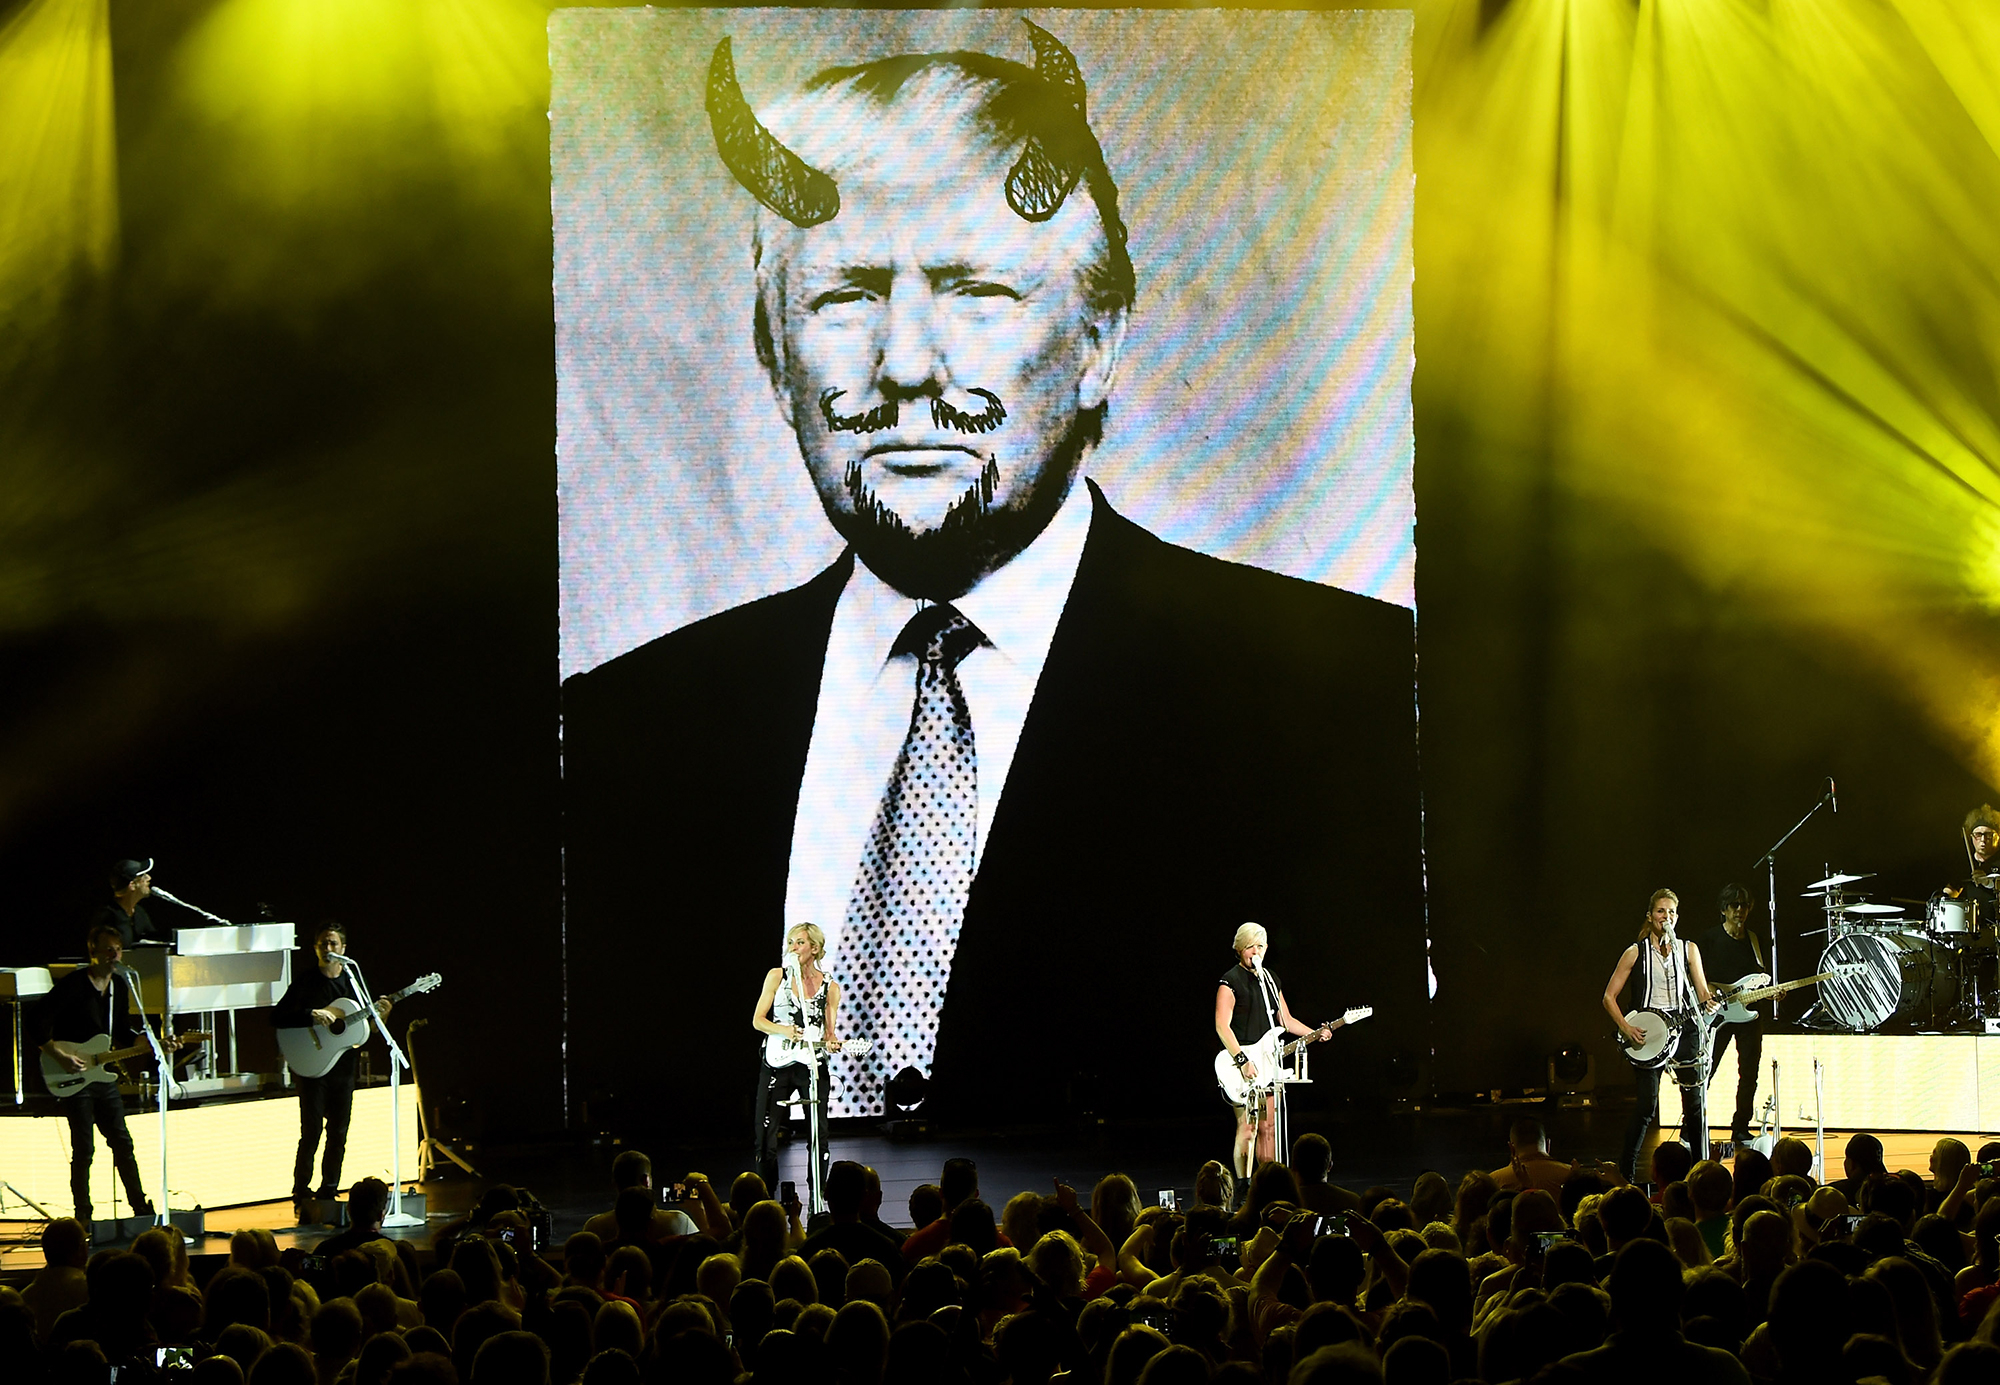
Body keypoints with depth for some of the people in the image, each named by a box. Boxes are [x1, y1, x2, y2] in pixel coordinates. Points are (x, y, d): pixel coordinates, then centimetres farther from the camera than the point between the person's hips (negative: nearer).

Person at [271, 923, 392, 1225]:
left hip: (343, 1066, 5)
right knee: (311, 1133, -9)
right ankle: (302, 1199, -4)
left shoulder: (353, 980, 10)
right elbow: (276, 1016, -11)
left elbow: (362, 1025, 15)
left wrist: (378, 1015, -6)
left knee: (338, 1135, 7)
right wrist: (312, 1015, -21)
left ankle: (328, 1197, 15)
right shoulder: (305, 980, -4)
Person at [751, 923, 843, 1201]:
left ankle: (817, 1198, 11)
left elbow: (828, 1032, 8)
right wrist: (784, 1030, -17)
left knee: (818, 1134, 0)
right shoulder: (777, 976, 1)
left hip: (813, 1065, 0)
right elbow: (757, 1020, 0)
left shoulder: (830, 987, 3)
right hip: (777, 1063, 0)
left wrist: (830, 1043, -16)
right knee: (766, 1135, -1)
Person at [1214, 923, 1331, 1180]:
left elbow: (1285, 1020, 23)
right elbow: (1222, 1026, -16)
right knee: (1247, 1128, -9)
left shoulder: (1271, 979, 16)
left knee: (1269, 1128, 8)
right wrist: (1242, 1060, -24)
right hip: (1245, 1067, -7)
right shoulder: (1231, 982, -8)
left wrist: (1315, 1034, 8)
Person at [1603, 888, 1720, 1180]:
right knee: (1647, 1104, -9)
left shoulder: (1688, 949, 11)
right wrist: (1625, 1028, -10)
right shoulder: (1635, 953, 4)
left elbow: (1702, 992, 9)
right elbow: (1609, 997, 4)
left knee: (1695, 1102, 0)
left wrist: (1709, 1002, -15)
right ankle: (1625, 1170, 1)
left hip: (1684, 1028, 2)